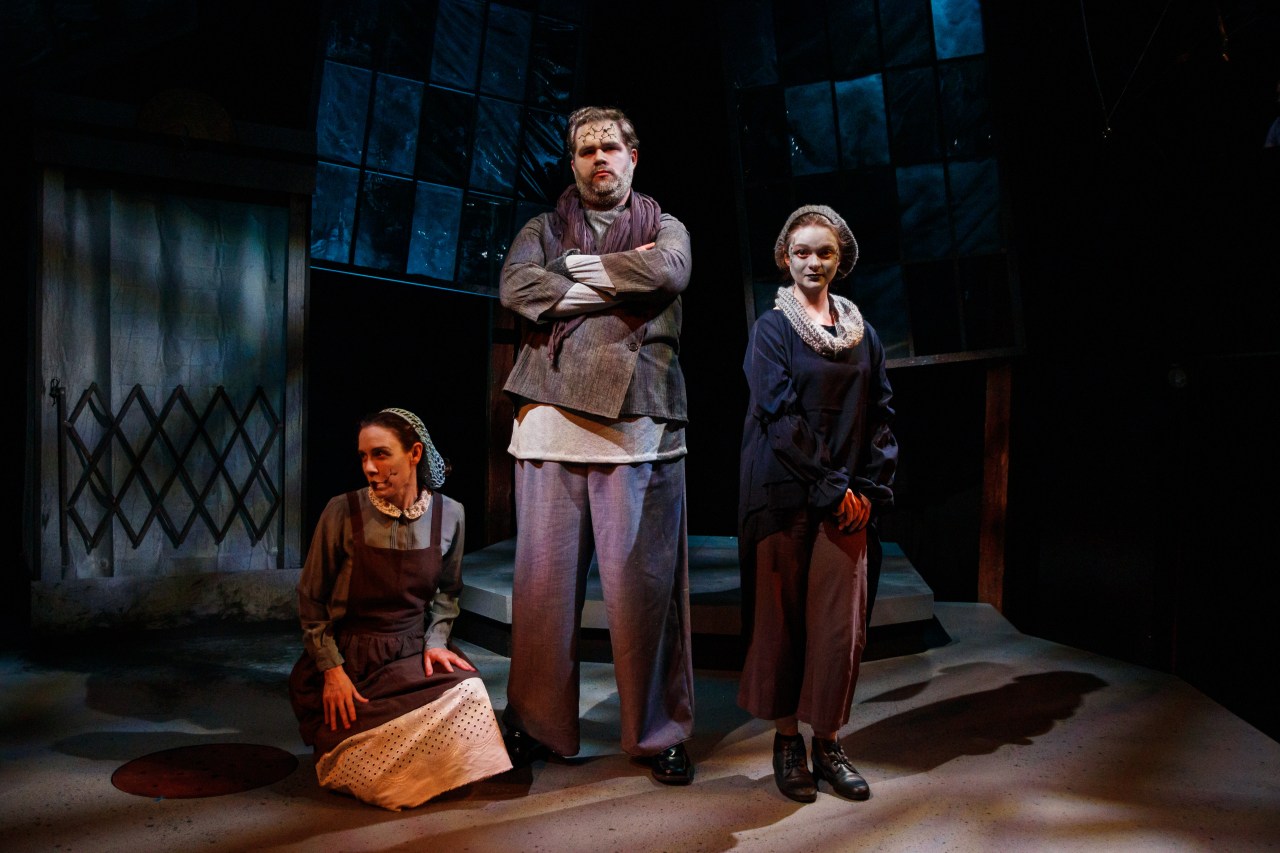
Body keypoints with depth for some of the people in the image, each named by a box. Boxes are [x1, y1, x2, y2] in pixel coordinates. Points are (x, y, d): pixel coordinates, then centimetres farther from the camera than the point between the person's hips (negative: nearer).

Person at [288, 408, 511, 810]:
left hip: (412, 652, 3)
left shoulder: (448, 514, -1)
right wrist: (332, 669, -9)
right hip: (348, 654, -3)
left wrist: (435, 641, -3)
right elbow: (311, 599, -2)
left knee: (467, 692, -27)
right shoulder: (343, 512, -9)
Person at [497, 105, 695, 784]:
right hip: (551, 423, 1)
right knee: (543, 581, 3)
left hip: (641, 425, -1)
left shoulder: (666, 229, 18)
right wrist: (619, 282, -4)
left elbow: (667, 274, -7)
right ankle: (536, 724, 18)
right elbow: (516, 287, -3)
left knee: (644, 582, 0)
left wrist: (575, 268, 1)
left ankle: (659, 732, 14)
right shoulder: (542, 230, 19)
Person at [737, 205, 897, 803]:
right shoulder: (771, 328, 0)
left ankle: (827, 742, 18)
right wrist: (831, 489, -12)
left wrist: (869, 489, -2)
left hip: (848, 499, 3)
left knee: (841, 624, 3)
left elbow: (881, 415, 11)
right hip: (784, 495, -3)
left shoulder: (861, 332, 13)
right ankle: (786, 739, 18)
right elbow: (780, 416, -9)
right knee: (782, 617, 3)